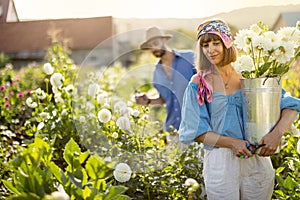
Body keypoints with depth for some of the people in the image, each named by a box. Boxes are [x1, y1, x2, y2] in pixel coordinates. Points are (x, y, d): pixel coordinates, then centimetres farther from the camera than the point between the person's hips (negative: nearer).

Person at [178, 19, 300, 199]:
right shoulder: (199, 84, -1)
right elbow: (197, 132, -4)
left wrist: (277, 133, -19)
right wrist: (232, 142, -19)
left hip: (257, 161, 2)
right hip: (220, 163, -2)